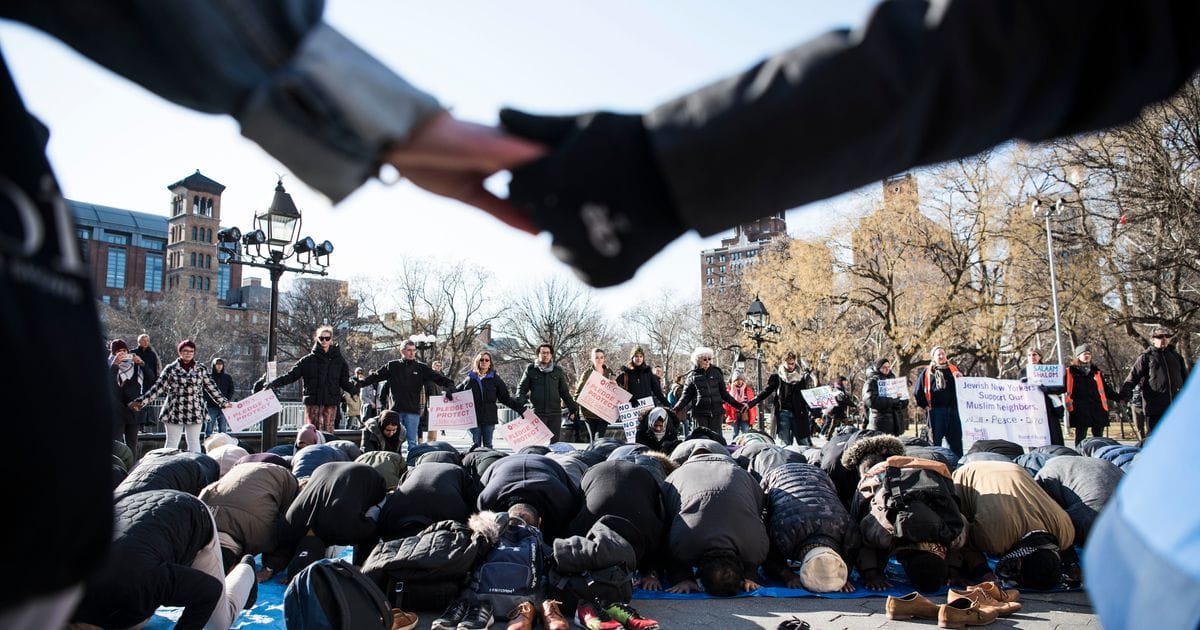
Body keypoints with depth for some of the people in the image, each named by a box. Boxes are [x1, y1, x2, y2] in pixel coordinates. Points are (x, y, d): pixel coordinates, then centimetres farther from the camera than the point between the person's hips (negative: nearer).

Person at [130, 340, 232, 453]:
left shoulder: (201, 369, 6)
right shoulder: (171, 369, 2)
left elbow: (212, 388, 10)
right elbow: (157, 387, 1)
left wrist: (224, 403, 9)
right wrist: (140, 401, -5)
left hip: (195, 412, 1)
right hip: (175, 412, -1)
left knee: (194, 443, 6)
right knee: (171, 444, 4)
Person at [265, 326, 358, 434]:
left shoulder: (339, 360, 9)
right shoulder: (308, 360, 6)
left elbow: (344, 382, 8)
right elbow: (292, 375, 3)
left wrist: (354, 387, -9)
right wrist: (275, 383, -9)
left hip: (331, 402, 0)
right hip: (313, 402, 0)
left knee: (328, 431, -1)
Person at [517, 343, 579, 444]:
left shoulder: (558, 370, 11)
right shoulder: (531, 369, 6)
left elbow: (565, 392, 15)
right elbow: (522, 388, 7)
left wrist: (573, 408, 9)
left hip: (555, 413, 2)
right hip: (537, 412, -2)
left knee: (554, 442, 4)